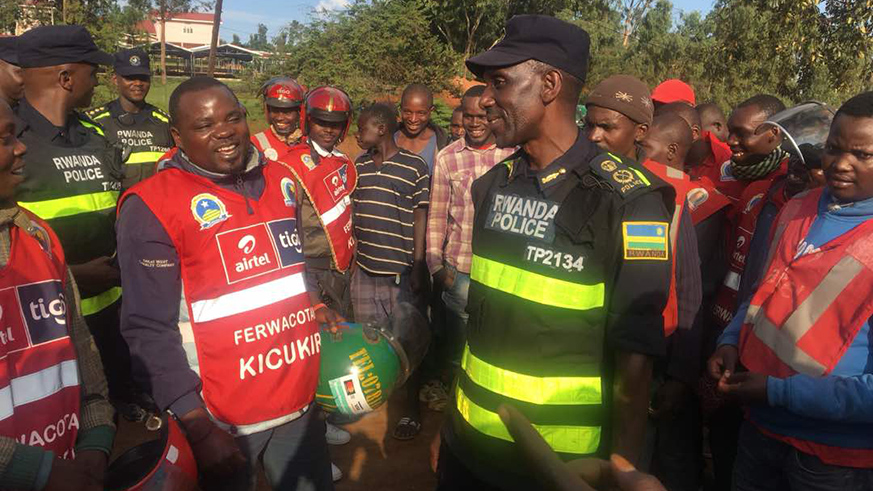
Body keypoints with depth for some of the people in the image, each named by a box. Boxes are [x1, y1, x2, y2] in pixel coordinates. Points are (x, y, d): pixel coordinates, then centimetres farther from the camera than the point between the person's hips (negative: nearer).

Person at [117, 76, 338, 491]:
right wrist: (198, 428, -17)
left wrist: (316, 307, 4)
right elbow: (150, 331, -15)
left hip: (302, 399, 6)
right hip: (223, 421, -5)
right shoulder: (151, 207, -14)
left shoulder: (281, 181, 6)